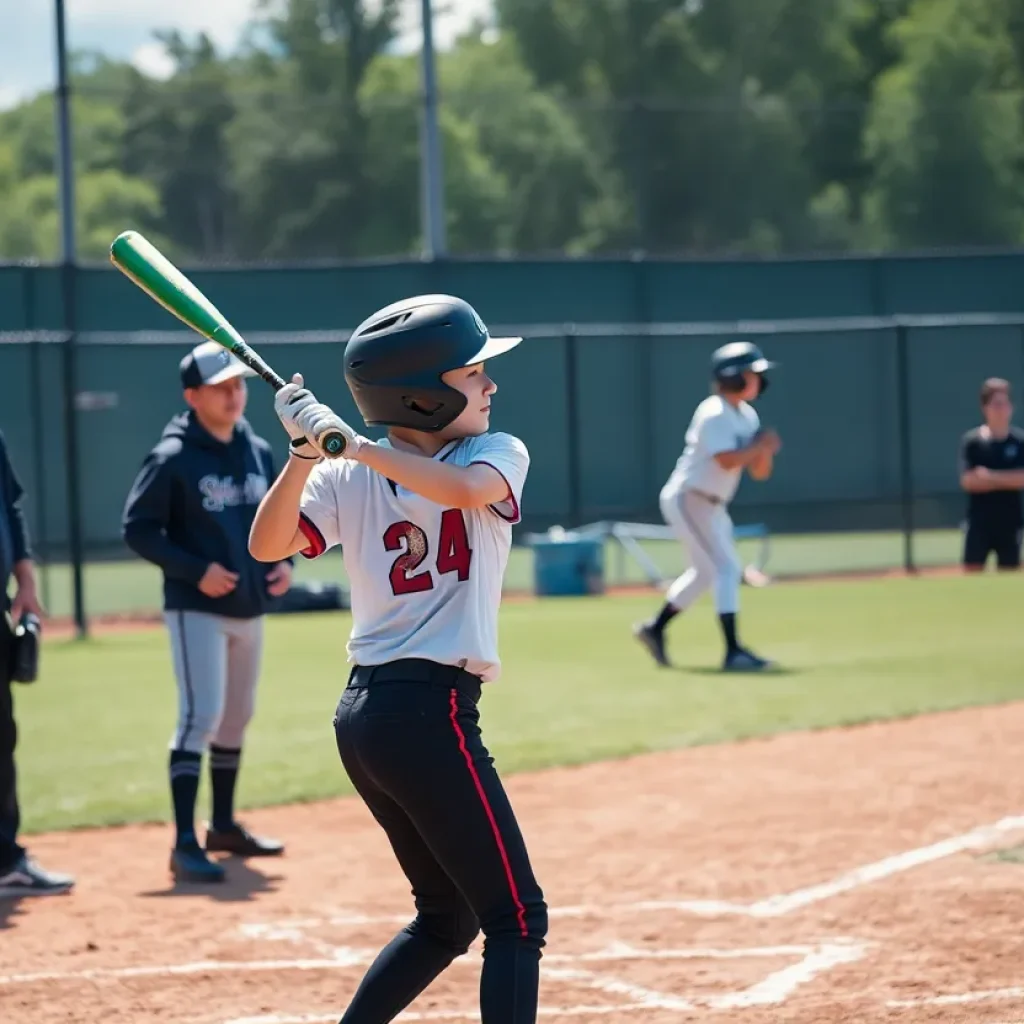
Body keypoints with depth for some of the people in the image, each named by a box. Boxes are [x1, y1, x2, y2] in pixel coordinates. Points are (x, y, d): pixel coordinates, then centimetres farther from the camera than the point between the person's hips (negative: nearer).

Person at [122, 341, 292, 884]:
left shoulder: (258, 452, 7)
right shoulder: (173, 458, -12)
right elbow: (137, 528, -12)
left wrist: (283, 559, -1)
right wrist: (195, 570, -21)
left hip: (250, 609, 7)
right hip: (197, 610, -7)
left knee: (236, 719, 17)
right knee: (200, 716, -15)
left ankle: (223, 826, 32)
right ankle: (185, 844, -17)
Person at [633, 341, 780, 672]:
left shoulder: (747, 416, 9)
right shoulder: (715, 415, -18)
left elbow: (760, 472, 9)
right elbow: (727, 460, -31)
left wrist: (764, 449, -10)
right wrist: (760, 446, -20)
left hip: (711, 505, 10)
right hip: (689, 499, -10)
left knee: (706, 570, 20)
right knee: (726, 569, -16)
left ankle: (655, 628, 33)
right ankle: (733, 651, -20)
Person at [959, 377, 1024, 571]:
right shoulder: (972, 441, -3)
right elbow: (968, 481, -11)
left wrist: (991, 476, -16)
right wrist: (1008, 479, -12)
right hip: (979, 522, -1)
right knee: (972, 572, -5)